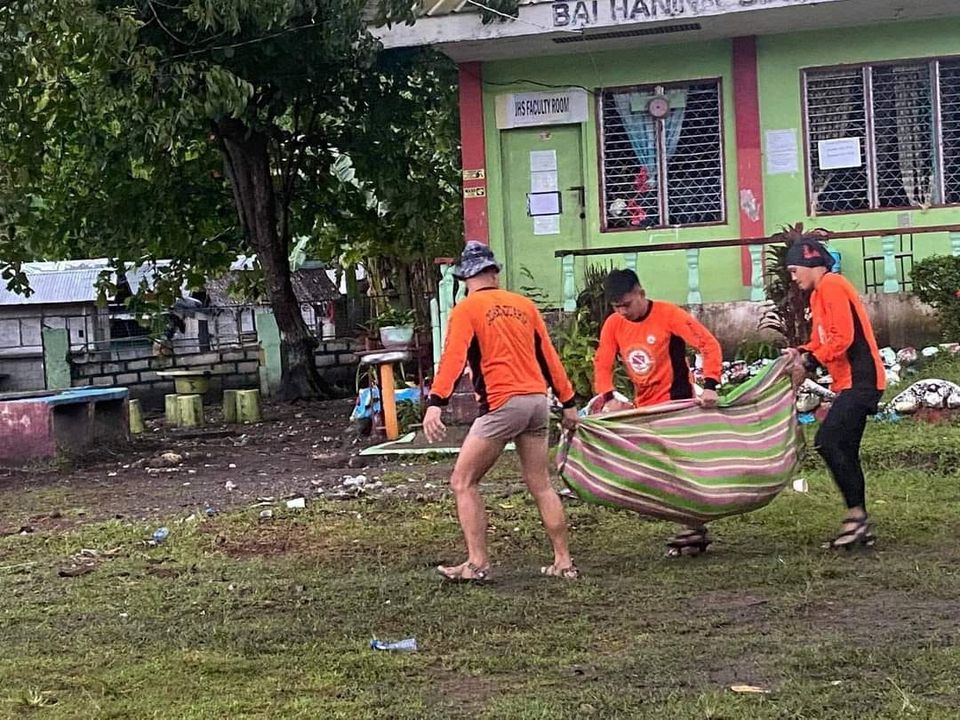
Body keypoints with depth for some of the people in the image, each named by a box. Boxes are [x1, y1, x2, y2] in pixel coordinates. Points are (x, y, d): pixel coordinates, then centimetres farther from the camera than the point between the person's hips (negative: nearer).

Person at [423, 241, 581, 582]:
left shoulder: (466, 309, -1)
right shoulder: (524, 305, 14)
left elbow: (453, 358, -15)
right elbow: (548, 356, 16)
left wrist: (435, 404, -23)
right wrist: (568, 402, 21)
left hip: (502, 404, -6)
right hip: (538, 400, 6)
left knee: (463, 481, 4)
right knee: (541, 485, 14)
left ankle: (477, 563, -2)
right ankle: (563, 562, 15)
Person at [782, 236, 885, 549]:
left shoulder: (832, 285, -12)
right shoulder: (819, 293, 18)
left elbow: (843, 337, -20)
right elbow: (822, 341, 19)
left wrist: (809, 363, -18)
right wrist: (801, 353, 0)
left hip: (860, 380, -10)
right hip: (851, 382, 10)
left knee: (827, 441, -17)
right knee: (845, 452, 9)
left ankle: (856, 513, -13)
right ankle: (860, 527, 12)